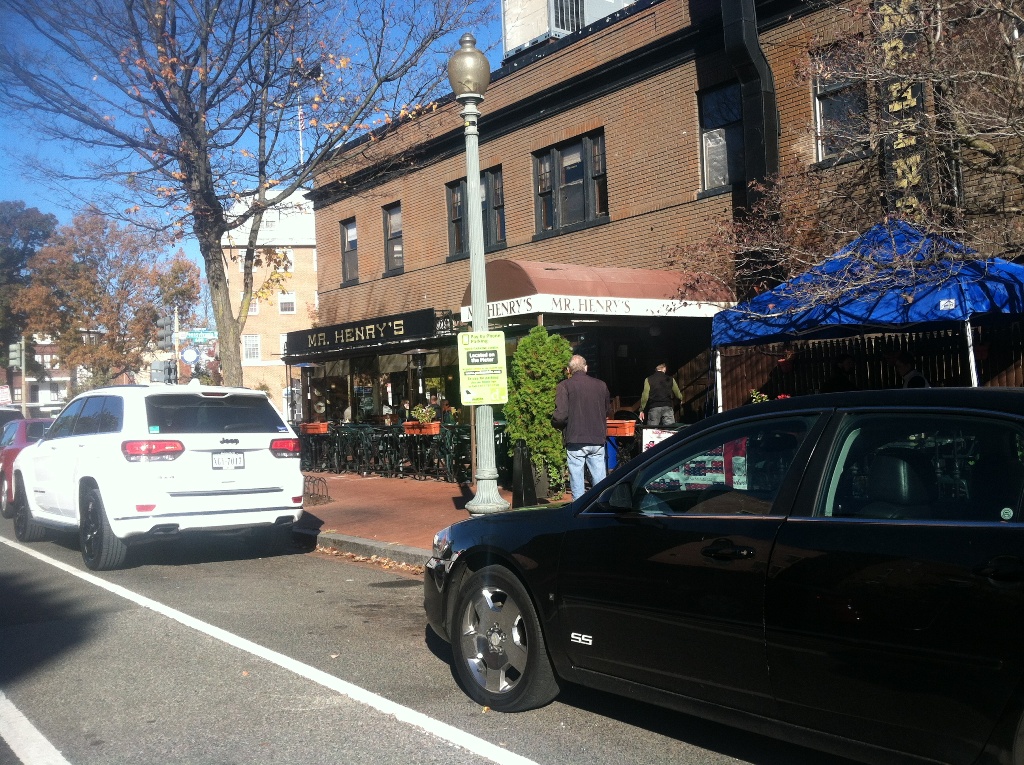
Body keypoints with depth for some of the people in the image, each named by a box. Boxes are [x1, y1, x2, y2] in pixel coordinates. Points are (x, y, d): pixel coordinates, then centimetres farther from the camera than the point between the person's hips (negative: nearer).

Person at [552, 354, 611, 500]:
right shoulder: (601, 385, 8)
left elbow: (560, 415, -15)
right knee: (600, 477, 9)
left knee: (576, 477, 3)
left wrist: (554, 423, 4)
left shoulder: (565, 386, -7)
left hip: (575, 440, -4)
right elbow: (608, 411, 15)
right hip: (598, 440, 4)